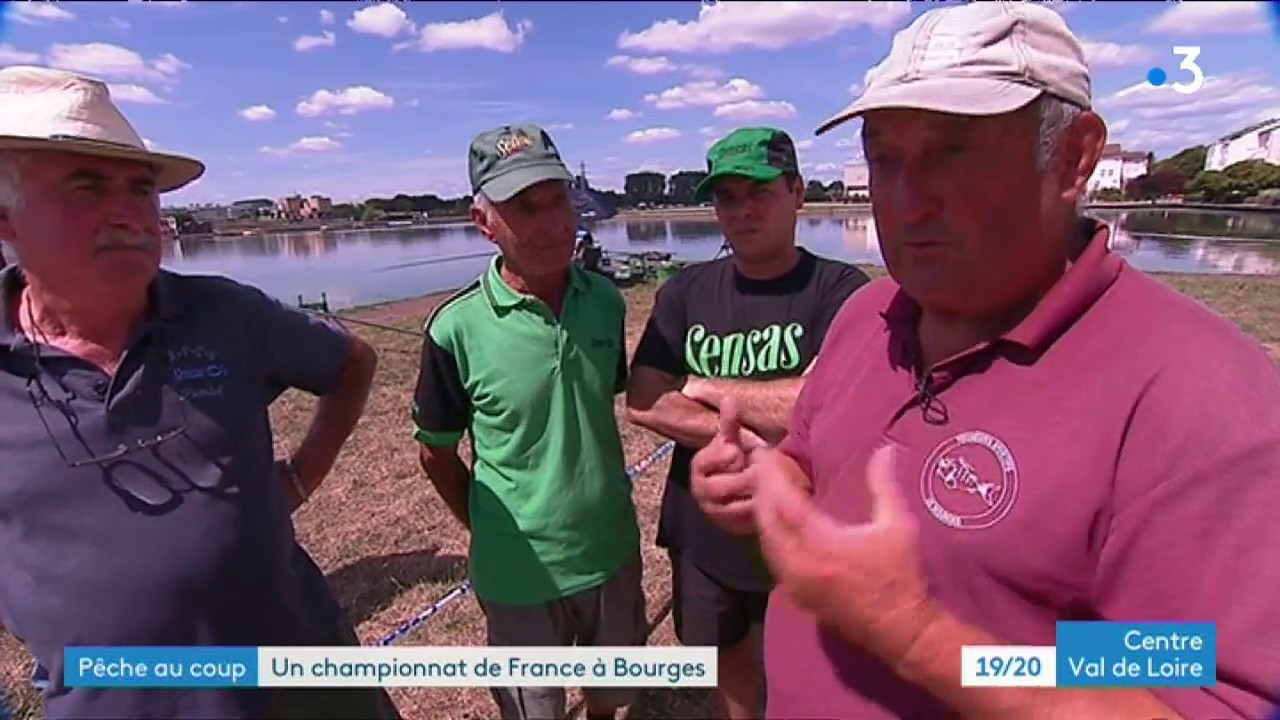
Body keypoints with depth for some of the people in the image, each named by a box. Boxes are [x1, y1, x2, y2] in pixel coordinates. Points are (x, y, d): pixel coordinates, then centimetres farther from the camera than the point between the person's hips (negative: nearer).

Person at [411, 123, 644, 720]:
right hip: (521, 569, -3)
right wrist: (487, 527, 1)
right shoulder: (458, 328, -20)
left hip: (613, 549, 4)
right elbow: (436, 451, -7)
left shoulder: (605, 301, -9)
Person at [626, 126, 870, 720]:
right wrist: (753, 440, -20)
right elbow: (642, 403, -11)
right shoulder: (684, 293, -2)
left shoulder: (839, 290, -13)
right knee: (722, 652, 26)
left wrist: (704, 388, -16)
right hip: (703, 528, 4)